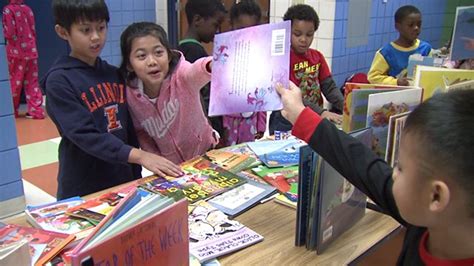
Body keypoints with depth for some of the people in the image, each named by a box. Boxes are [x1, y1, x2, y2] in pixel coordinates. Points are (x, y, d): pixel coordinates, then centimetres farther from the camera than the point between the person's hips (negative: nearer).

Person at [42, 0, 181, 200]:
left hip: (123, 180, 5)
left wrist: (136, 175, 8)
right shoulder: (58, 81, -12)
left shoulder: (115, 74, 5)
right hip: (83, 188, -5)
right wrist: (140, 156, -29)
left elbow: (127, 128, 9)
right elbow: (84, 134, -21)